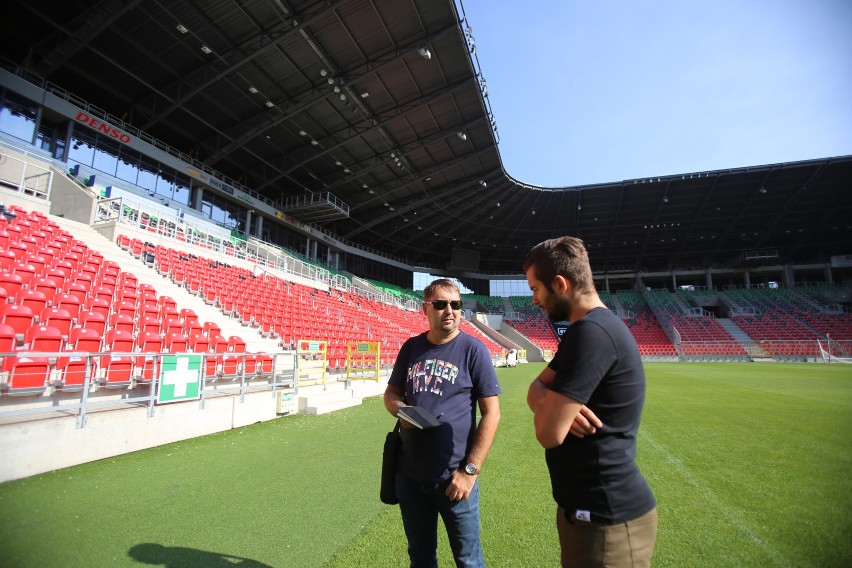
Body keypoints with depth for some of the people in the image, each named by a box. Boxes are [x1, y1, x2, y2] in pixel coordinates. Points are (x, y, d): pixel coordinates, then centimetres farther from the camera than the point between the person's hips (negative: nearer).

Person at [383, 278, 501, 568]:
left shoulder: (473, 349, -10)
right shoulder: (411, 347, 2)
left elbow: (491, 413, -10)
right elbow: (391, 393, 11)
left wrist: (470, 470, -13)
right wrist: (401, 409, -11)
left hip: (453, 478, -4)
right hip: (409, 474, 4)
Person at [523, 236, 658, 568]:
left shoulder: (590, 332, -27)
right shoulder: (597, 325, 7)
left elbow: (548, 432, -27)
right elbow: (537, 389, 4)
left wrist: (547, 405, -8)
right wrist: (558, 404, -17)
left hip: (607, 519, -9)